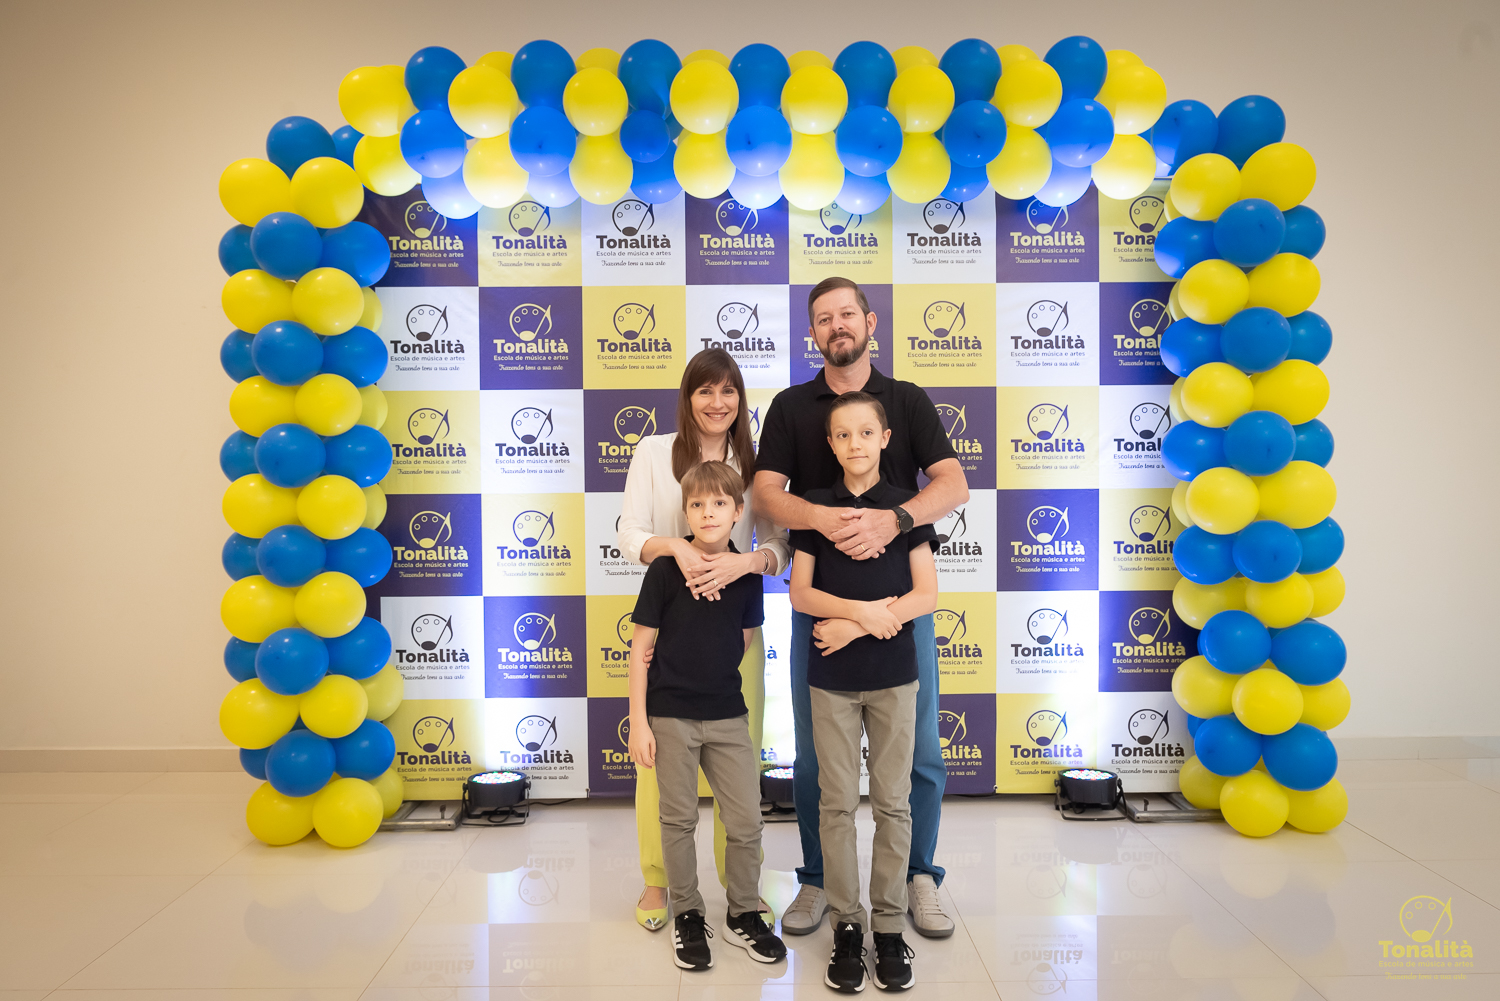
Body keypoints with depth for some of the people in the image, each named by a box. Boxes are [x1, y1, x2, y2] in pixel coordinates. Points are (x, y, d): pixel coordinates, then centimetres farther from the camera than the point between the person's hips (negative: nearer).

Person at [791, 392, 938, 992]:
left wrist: (853, 625, -12)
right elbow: (800, 594, -1)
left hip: (894, 674, 0)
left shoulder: (907, 506, 1)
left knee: (892, 802, 6)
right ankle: (847, 925, 17)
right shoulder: (814, 507, 3)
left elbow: (926, 596, -3)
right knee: (837, 803, 4)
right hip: (831, 678, 0)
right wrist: (865, 610, -15)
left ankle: (890, 927, 17)